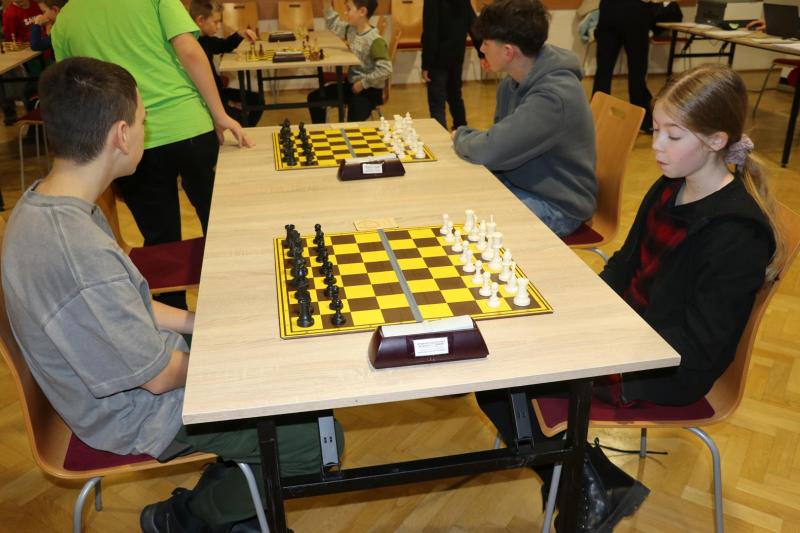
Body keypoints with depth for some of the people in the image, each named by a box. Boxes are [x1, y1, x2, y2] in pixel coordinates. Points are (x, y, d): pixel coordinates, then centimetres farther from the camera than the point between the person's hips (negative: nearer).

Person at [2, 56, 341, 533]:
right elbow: (159, 377, -24)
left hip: (120, 372, 9)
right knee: (316, 438, -6)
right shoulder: (81, 253, -36)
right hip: (142, 414, -9)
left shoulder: (40, 203, -6)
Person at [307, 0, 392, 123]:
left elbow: (385, 69, -30)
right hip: (351, 84, 9)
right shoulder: (351, 30, 3)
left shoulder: (375, 40, -23)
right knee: (314, 98, 11)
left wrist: (363, 83, -23)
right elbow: (333, 25, 23)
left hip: (369, 90, -9)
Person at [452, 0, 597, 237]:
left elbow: (490, 151, -31)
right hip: (516, 183, 8)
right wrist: (466, 138, -11)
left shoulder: (554, 96, -27)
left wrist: (461, 136, -10)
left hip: (557, 207, -8)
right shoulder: (512, 84, 2)